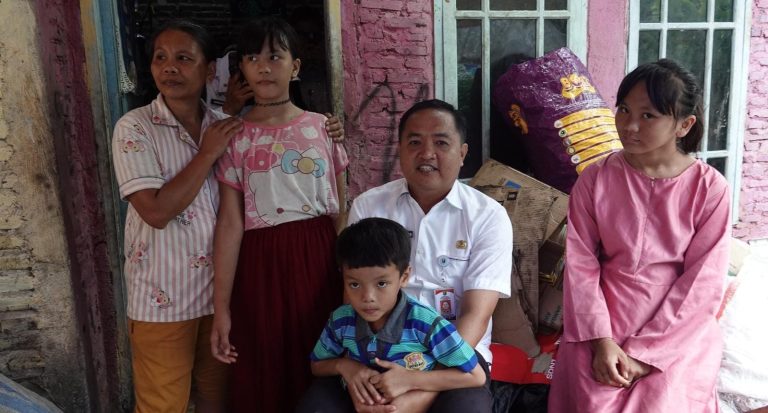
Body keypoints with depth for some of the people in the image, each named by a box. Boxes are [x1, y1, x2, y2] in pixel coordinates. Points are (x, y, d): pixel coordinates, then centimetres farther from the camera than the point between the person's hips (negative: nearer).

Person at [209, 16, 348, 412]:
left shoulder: (323, 128, 3)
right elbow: (230, 224, -3)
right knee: (265, 380, 9)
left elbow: (342, 213, 6)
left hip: (318, 259, 1)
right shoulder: (236, 138, 0)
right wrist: (221, 307, -6)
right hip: (262, 265, -1)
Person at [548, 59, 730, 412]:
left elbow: (703, 283, -8)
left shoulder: (710, 188, -7)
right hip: (602, 322, 1)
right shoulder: (594, 180, -4)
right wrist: (601, 340, -15)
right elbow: (580, 264, -5)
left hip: (678, 330, 0)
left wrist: (644, 351, -13)